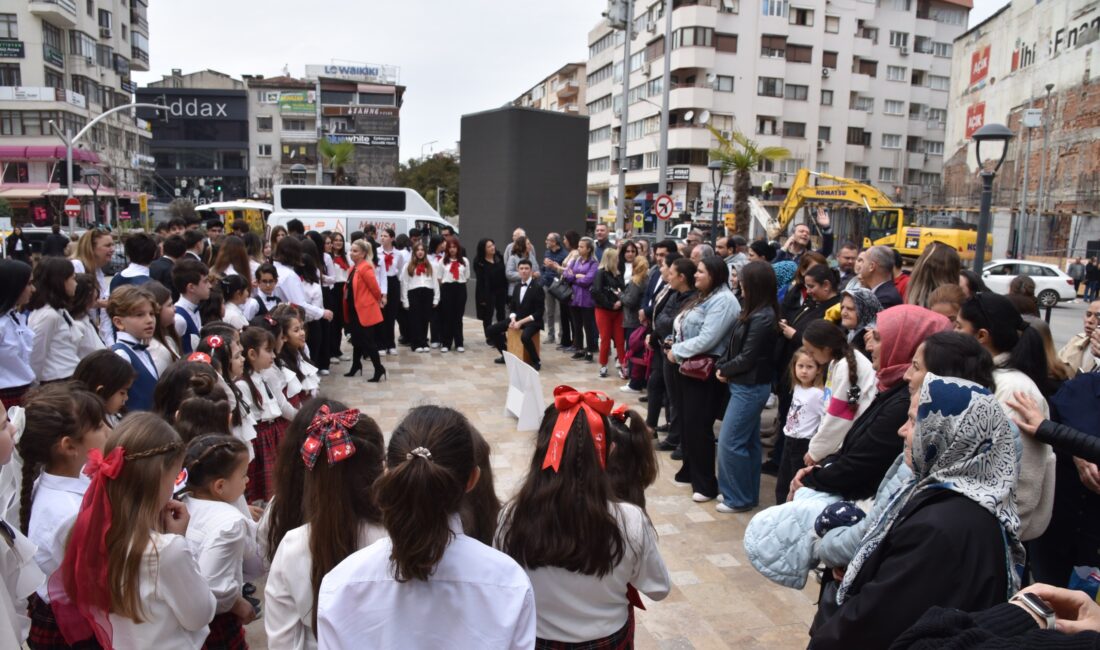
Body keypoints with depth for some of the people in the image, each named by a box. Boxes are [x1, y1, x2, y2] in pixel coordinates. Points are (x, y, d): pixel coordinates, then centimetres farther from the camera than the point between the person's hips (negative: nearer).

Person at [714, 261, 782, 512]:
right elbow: (734, 345, 10)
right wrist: (722, 366, -4)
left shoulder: (762, 318, -21)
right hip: (747, 385, 10)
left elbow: (747, 357, -19)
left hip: (750, 387, -10)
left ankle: (739, 498, 8)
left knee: (729, 442, -3)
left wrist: (724, 371, -6)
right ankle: (748, 494, 26)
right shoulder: (754, 313, 9)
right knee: (748, 442, 16)